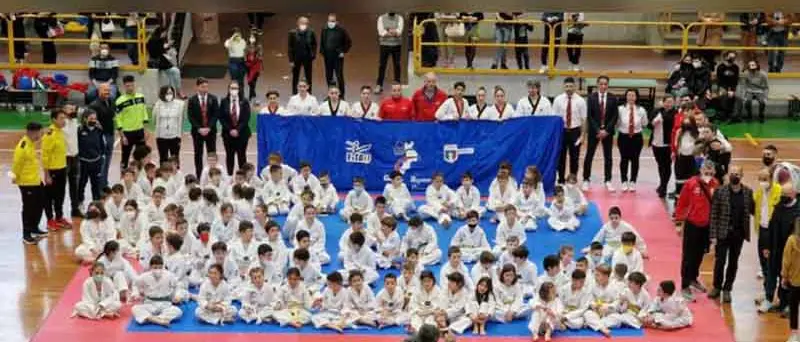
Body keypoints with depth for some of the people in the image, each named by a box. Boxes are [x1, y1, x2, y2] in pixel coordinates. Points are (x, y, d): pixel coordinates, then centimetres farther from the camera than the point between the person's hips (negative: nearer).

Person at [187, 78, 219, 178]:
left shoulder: (213, 99, 3)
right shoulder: (192, 100, 1)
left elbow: (216, 114, -1)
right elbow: (190, 116, -3)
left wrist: (209, 128, -12)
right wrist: (199, 128, -13)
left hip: (210, 131, 0)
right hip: (197, 131, 0)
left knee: (212, 154, 1)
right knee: (198, 155, 4)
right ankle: (198, 176, 8)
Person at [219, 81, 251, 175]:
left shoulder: (244, 102, 0)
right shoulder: (224, 102, 2)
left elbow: (246, 118, -4)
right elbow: (221, 118, 0)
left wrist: (238, 130, -12)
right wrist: (230, 130, -9)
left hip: (242, 133, -1)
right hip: (228, 133, 1)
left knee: (242, 156, 2)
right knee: (229, 156, 5)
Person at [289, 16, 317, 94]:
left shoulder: (310, 32, -4)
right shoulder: (293, 33, -6)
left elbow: (314, 45, 6)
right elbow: (290, 47, -4)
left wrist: (313, 56, -2)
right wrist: (291, 60, -7)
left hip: (307, 58, 1)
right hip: (296, 58, -1)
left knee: (308, 77, 7)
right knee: (295, 78, 8)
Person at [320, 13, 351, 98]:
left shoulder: (341, 30, -8)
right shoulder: (324, 30, 4)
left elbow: (348, 42, -2)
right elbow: (321, 43, 17)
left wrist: (343, 52, -6)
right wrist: (322, 52, 7)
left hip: (338, 57, -4)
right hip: (327, 57, 4)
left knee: (339, 76, -3)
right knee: (328, 76, 9)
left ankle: (341, 95, 6)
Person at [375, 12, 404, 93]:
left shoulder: (399, 18, 2)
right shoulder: (381, 18, 1)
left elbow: (399, 31, -11)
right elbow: (381, 32, -10)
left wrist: (387, 32, -26)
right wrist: (394, 32, -16)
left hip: (396, 45, 1)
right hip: (384, 44, -1)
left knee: (397, 65, 6)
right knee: (382, 65, 0)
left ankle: (397, 85, 17)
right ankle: (379, 85, 6)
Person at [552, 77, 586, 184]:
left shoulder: (580, 101, -3)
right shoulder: (558, 100, -1)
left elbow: (583, 119, -2)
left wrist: (582, 135, -6)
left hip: (575, 131, -1)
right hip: (561, 131, 1)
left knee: (574, 157, 6)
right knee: (561, 157, 7)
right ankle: (561, 180, 16)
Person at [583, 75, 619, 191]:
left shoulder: (613, 98, 1)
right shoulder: (591, 97, -1)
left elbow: (615, 116, -3)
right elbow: (589, 116, -5)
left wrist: (606, 130, -12)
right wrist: (597, 130, -13)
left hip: (607, 131, 1)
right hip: (594, 131, -1)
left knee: (608, 157, 5)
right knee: (589, 156, 2)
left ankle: (607, 181, 11)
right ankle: (586, 180, 9)